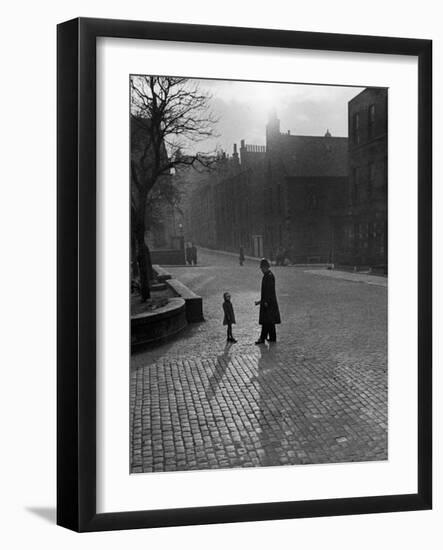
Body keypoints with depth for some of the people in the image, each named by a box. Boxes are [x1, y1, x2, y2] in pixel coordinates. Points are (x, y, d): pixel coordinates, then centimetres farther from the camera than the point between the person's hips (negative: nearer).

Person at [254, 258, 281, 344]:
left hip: (268, 302, -10)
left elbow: (269, 290, -20)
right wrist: (261, 301, 22)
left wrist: (266, 301, -22)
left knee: (267, 321, -8)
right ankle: (272, 338, 18)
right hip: (266, 301, 10)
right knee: (270, 321, 13)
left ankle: (262, 338, -8)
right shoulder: (267, 275, 14)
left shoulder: (269, 276, -15)